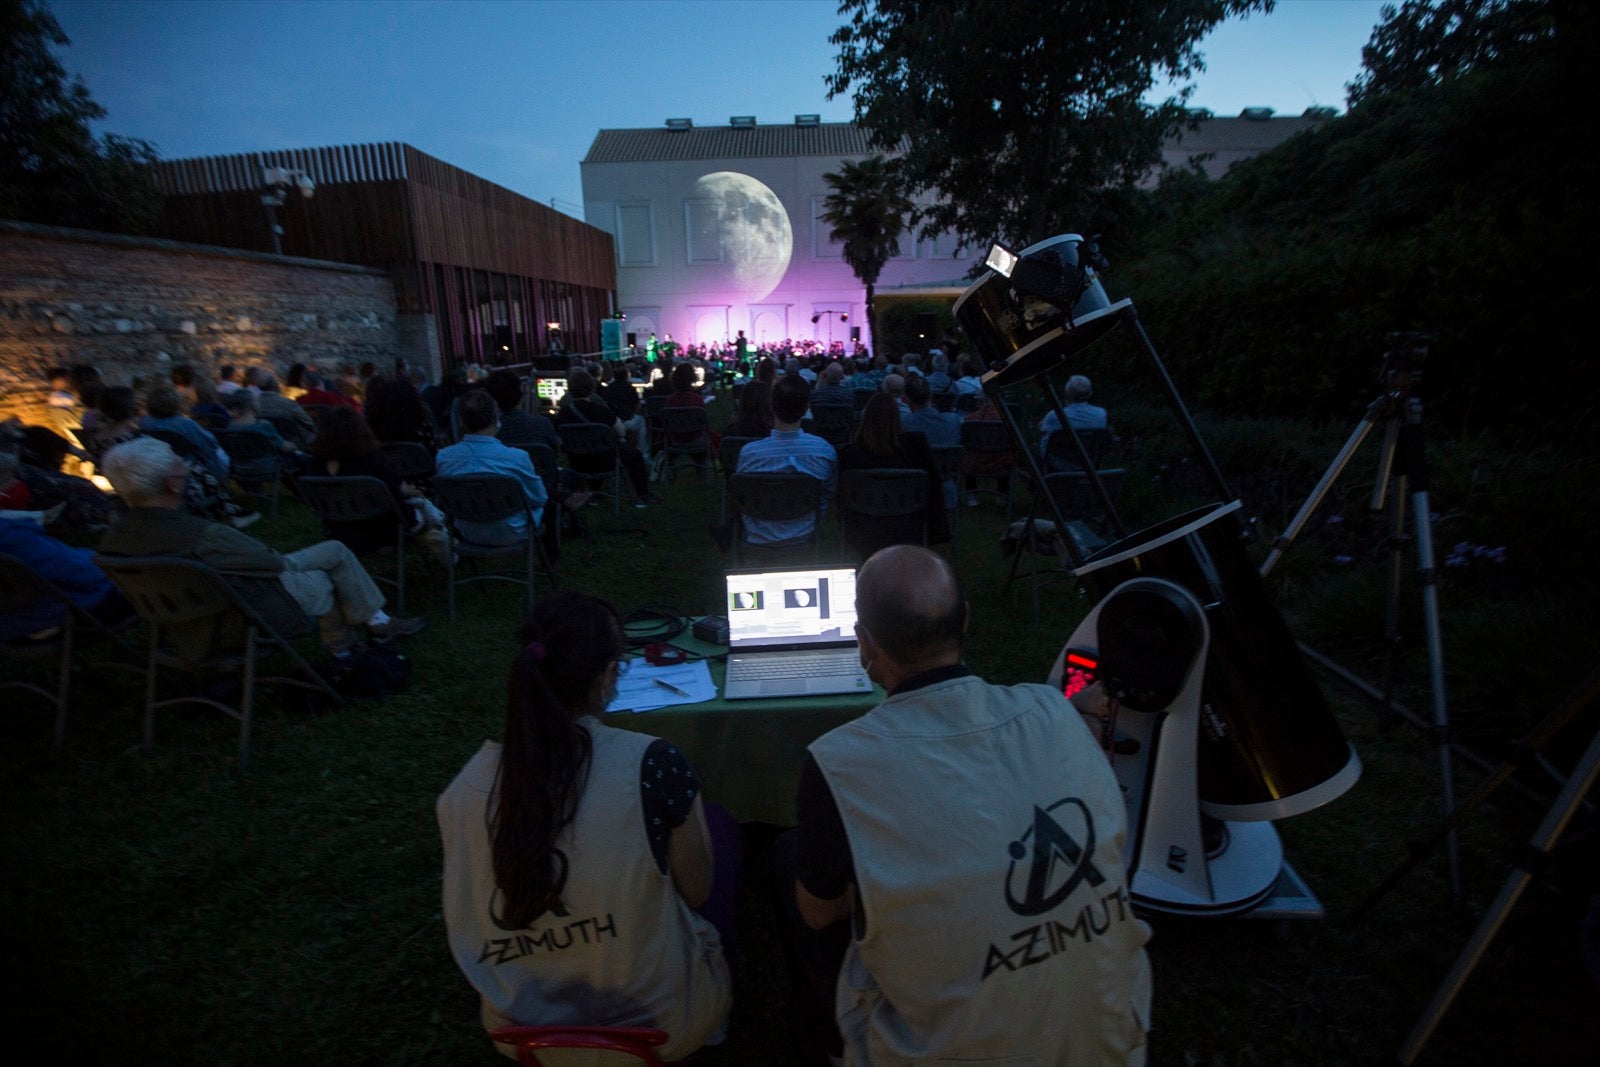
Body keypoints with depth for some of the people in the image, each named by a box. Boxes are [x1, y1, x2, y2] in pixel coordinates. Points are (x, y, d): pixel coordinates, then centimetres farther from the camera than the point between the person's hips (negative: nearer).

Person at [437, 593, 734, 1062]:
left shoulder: (468, 784, -14)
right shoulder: (653, 765, -26)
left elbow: (462, 927, 2)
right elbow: (697, 891, -10)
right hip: (662, 1027, -4)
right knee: (718, 822, 17)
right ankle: (719, 965, 30)